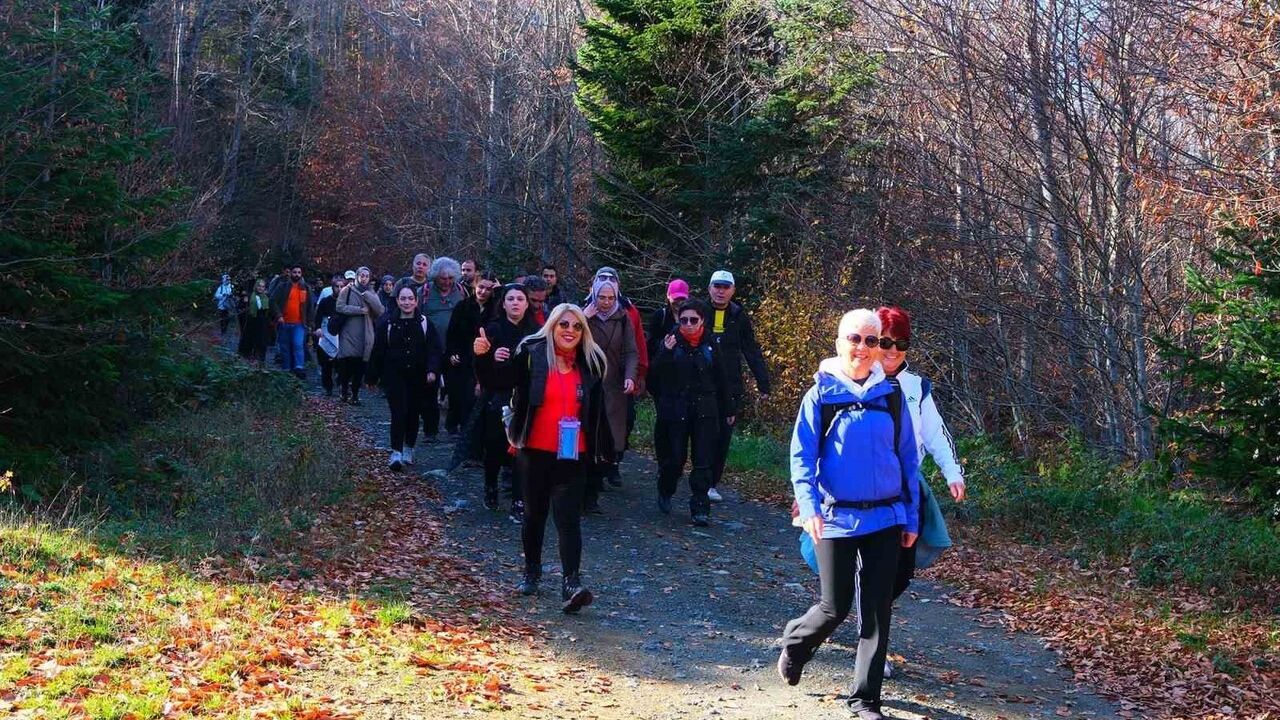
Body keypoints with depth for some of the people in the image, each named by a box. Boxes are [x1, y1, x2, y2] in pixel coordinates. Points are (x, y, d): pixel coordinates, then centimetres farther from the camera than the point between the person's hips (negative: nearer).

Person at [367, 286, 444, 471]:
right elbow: (378, 351, 1)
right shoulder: (387, 322, -4)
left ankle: (409, 449, 26)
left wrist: (432, 370, -17)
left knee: (413, 413, 9)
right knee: (399, 412, -12)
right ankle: (396, 452, -9)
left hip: (417, 377, 2)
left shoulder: (424, 323, -1)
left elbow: (434, 349, -2)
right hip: (394, 376, -2)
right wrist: (373, 376, 3)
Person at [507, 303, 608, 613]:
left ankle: (571, 585, -17)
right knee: (534, 513, 15)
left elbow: (596, 409, 12)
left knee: (569, 518, -9)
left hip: (573, 454, 0)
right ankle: (531, 572, 33)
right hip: (535, 451, 0)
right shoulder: (531, 355, -4)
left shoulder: (591, 363, 4)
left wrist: (600, 447, 10)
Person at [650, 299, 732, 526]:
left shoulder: (710, 345, 3)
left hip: (705, 412, 1)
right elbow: (657, 376, -12)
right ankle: (665, 492, 32)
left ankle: (700, 508, 3)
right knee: (674, 458, 4)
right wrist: (666, 353, -28)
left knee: (703, 462, -2)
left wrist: (728, 408, 12)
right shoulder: (670, 344, -3)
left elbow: (722, 379, 10)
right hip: (675, 411, -1)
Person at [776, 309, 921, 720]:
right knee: (835, 607, 3)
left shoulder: (891, 394, 4)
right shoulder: (821, 395, -3)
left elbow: (908, 458, 8)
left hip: (885, 518, 2)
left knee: (878, 610, 2)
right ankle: (795, 643, 35)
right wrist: (809, 508, -18)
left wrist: (912, 517, 5)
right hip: (836, 519, -2)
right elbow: (801, 457, -5)